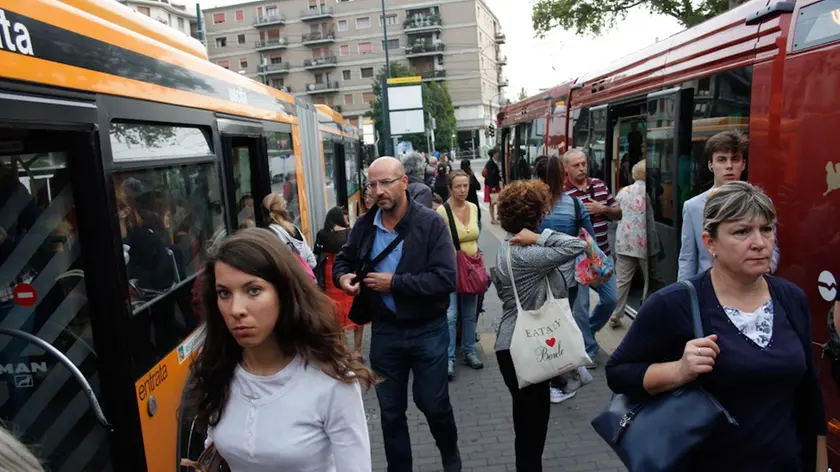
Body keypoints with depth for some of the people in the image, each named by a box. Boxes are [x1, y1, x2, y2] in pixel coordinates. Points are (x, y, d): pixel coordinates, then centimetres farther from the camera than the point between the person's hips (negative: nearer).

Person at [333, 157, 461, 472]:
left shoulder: (431, 223, -14)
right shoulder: (363, 226, -2)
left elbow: (445, 279, -22)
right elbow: (343, 260, 13)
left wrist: (394, 282, -22)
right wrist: (343, 277, -10)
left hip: (427, 331, -3)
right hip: (384, 331, 3)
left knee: (433, 404, 13)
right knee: (390, 411, 15)